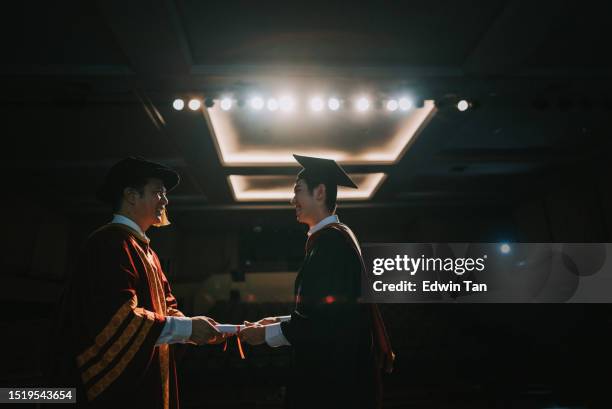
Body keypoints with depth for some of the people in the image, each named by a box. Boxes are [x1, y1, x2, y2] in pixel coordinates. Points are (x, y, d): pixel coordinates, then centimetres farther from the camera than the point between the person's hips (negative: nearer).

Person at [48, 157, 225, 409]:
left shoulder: (144, 249, 15)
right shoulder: (110, 242, -15)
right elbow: (118, 318, -25)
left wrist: (197, 330, -3)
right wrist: (187, 328, -20)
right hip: (120, 387, -9)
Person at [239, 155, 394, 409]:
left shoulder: (331, 240, -19)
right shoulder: (335, 237, 10)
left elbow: (328, 317, -23)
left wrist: (267, 333, -12)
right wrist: (280, 321, 10)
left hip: (335, 372, -9)